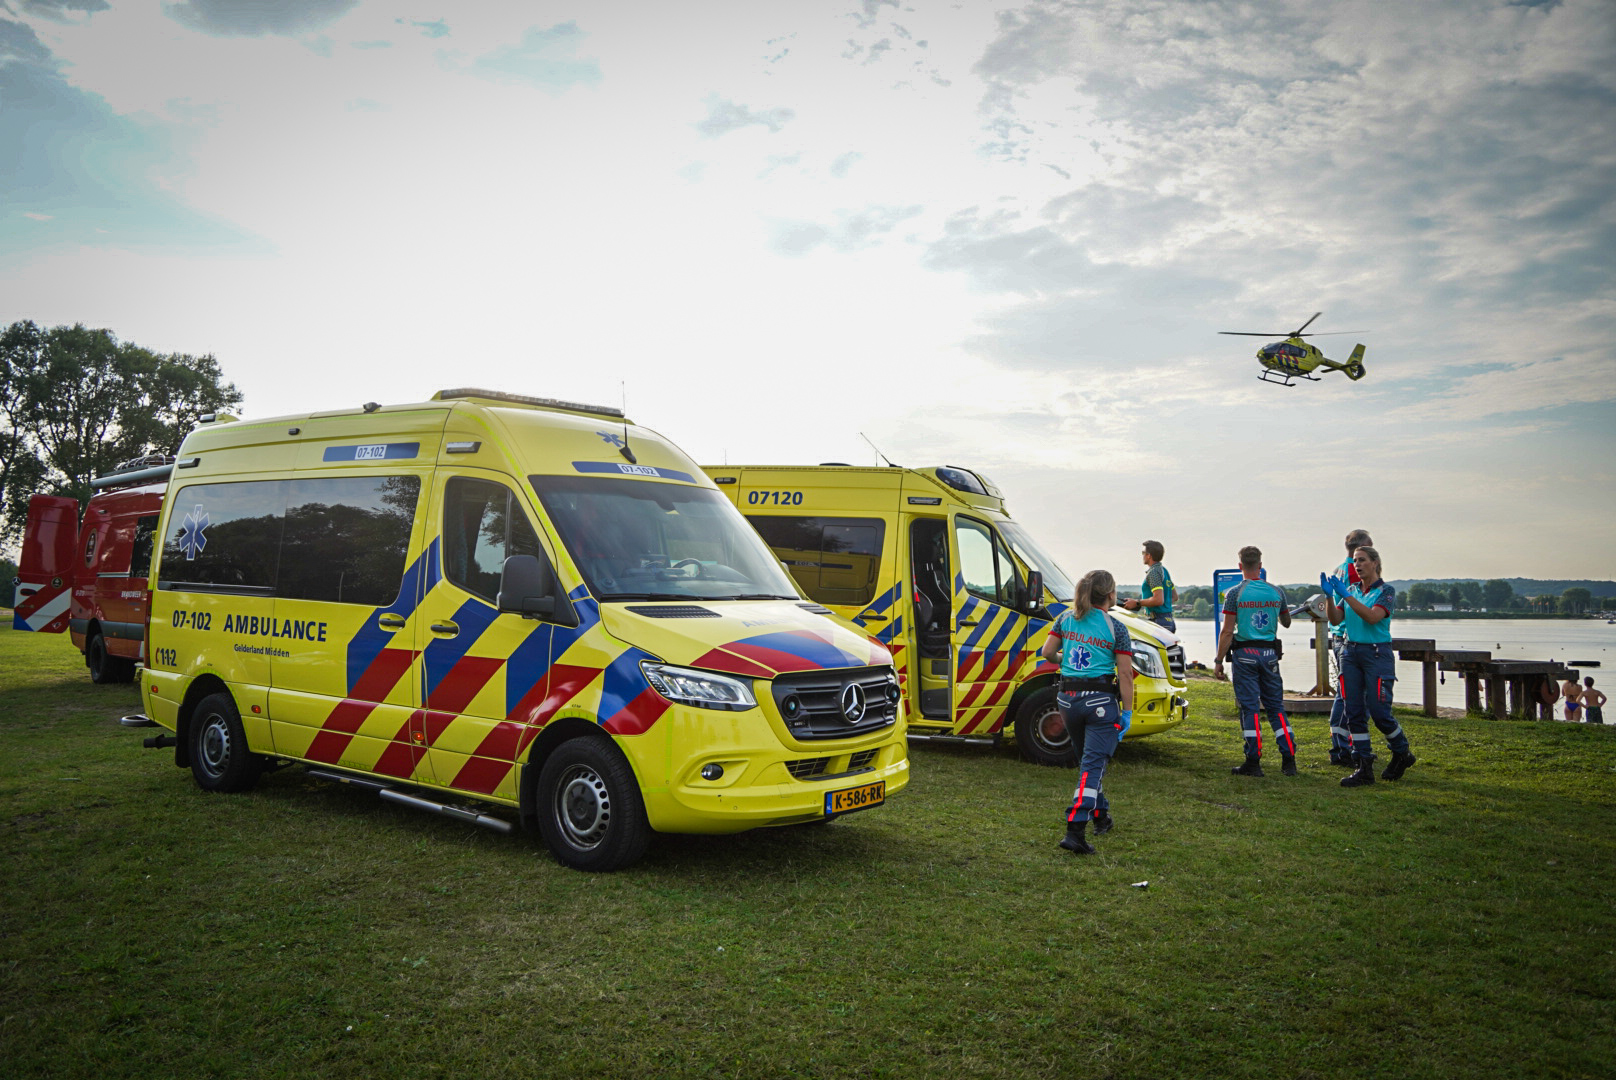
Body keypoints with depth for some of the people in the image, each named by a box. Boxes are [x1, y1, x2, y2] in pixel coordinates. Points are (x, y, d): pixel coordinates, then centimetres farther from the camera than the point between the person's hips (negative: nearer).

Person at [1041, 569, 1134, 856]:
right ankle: (1074, 831, -16)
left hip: (1068, 698, 5)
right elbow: (1125, 674, -7)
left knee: (1087, 759, 22)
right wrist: (1127, 712, -3)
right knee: (1094, 764, -5)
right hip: (1101, 700, -5)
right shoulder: (1116, 628, -5)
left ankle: (1101, 816, 36)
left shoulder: (1067, 619, 5)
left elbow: (1047, 652, 6)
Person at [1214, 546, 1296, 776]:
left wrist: (1218, 661, -4)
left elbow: (1227, 632, -9)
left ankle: (1253, 762, 0)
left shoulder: (1235, 593, -8)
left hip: (1245, 654, -4)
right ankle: (1289, 760, 9)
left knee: (1249, 708, 0)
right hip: (1270, 653, 4)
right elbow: (1286, 622, 21)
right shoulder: (1275, 592, 5)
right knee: (1276, 706, 10)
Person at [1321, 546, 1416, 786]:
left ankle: (1402, 754, 22)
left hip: (1377, 653, -5)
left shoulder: (1386, 590, -4)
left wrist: (1346, 595, -25)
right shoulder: (1352, 590, 12)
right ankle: (1364, 769, 5)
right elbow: (1335, 619, 2)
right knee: (1354, 712, 1)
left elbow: (1373, 617, -21)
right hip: (1351, 652, 5)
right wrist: (1329, 596, -13)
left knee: (1379, 712, -5)